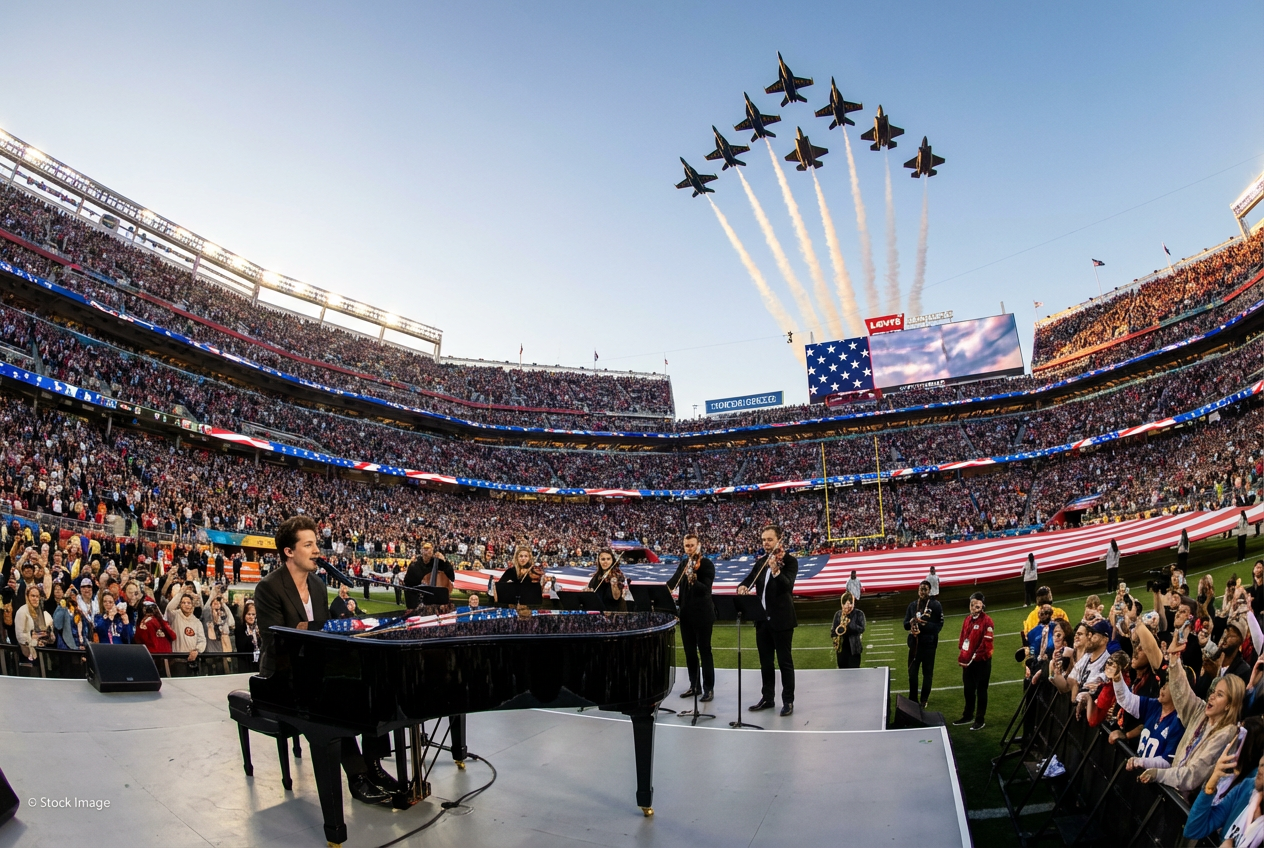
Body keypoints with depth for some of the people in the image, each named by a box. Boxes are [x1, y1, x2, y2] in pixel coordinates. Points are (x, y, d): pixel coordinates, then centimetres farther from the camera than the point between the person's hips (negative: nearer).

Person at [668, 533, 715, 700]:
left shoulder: (707, 564, -10)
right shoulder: (683, 563, 10)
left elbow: (706, 589, -21)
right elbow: (673, 582, 2)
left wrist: (693, 580, -39)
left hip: (702, 614, -6)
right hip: (686, 613, 6)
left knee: (704, 651, -1)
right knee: (689, 652, 12)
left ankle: (709, 688, 7)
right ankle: (694, 686, 23)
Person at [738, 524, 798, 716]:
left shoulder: (789, 561, -8)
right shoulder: (761, 561, 11)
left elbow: (788, 586, -22)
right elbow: (750, 578, 5)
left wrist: (775, 571, -40)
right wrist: (742, 586, -19)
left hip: (781, 619, -6)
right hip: (762, 619, 6)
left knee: (785, 661, 1)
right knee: (765, 662, 14)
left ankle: (788, 701, 9)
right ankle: (767, 698, 24)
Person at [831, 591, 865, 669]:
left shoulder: (859, 613, -1)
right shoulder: (838, 614, 7)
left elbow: (861, 629, -11)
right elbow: (832, 630, 8)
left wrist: (849, 624, -23)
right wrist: (838, 631, -13)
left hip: (853, 647, -3)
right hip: (841, 647, 3)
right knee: (842, 669, 8)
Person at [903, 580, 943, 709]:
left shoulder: (935, 605, -5)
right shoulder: (912, 605, 5)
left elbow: (939, 625, -9)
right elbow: (905, 624, 5)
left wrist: (925, 624, -24)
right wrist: (911, 622, -17)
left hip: (929, 643, -3)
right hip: (914, 643, 3)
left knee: (927, 673, 7)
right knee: (912, 672, 7)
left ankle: (924, 700, 19)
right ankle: (912, 699, 19)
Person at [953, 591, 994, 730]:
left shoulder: (987, 621, -14)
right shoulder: (967, 619, 8)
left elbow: (986, 643, -18)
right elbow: (962, 638, 13)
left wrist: (975, 657, -16)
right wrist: (961, 656, 6)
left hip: (981, 662, -7)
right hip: (968, 661, 7)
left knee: (981, 690, 3)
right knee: (968, 689, 17)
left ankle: (980, 720, 13)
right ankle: (968, 715, 31)